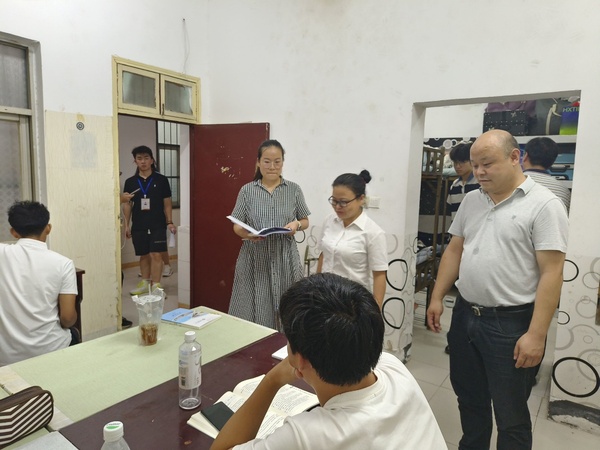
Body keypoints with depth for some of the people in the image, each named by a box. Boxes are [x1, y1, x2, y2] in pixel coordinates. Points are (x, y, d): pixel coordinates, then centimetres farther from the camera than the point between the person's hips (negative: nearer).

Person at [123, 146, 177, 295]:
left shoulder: (161, 180, 1)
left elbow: (167, 203, 3)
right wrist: (127, 224, 6)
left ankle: (156, 285, -2)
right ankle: (145, 282, 28)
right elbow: (127, 204, 11)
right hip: (138, 226, 3)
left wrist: (169, 222, -3)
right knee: (144, 255, 12)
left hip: (158, 225, -2)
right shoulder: (130, 182, 6)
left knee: (156, 254, -7)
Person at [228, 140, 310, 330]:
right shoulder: (247, 190, 2)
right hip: (255, 258, 0)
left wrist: (297, 224, -11)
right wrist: (247, 233, -17)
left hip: (285, 258, 1)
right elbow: (237, 226, 4)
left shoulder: (294, 190, 3)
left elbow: (305, 221, 11)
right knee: (254, 310, 2)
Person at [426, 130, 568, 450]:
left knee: (510, 415, 11)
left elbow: (551, 273, -15)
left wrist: (536, 334, -18)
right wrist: (437, 298, 9)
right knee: (469, 399, 21)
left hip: (511, 324, -5)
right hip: (464, 315, 6)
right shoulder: (471, 201, 7)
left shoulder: (544, 205, -11)